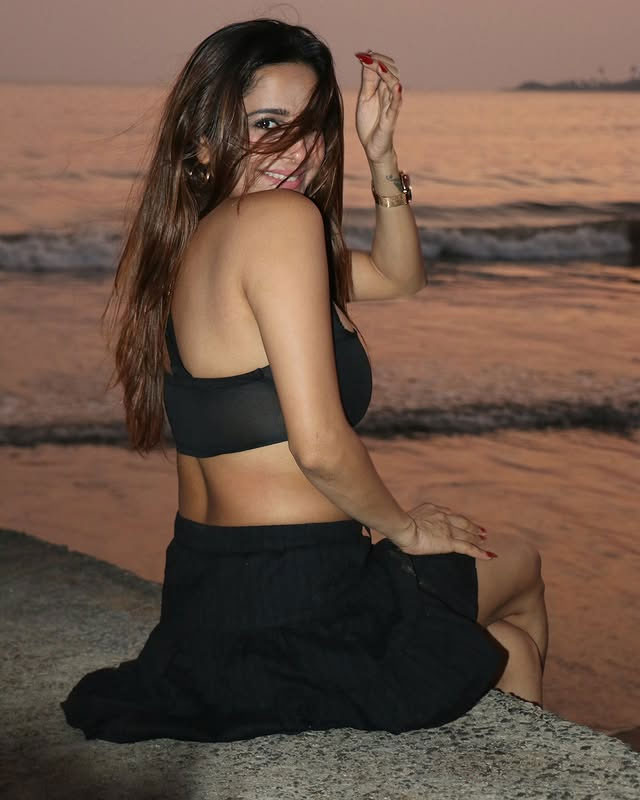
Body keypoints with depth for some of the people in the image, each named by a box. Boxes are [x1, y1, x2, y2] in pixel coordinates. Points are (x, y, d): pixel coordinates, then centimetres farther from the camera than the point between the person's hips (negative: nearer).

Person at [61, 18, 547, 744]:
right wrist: (404, 528, -8)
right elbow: (320, 445, -26)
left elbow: (397, 278, 23)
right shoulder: (283, 218, -20)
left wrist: (381, 153, 9)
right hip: (297, 599, -9)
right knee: (519, 566, 24)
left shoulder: (192, 242, 9)